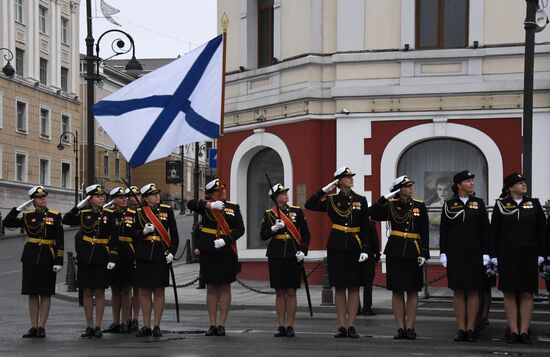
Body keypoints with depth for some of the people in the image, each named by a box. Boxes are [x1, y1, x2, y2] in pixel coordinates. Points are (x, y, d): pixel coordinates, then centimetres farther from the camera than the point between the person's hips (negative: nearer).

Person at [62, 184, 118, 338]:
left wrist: (112, 258, -9)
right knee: (87, 292, 4)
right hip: (85, 257, 2)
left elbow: (114, 238, -3)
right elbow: (66, 220, -5)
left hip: (101, 258, -2)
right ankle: (89, 326, 11)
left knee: (99, 292, 1)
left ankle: (98, 327, 8)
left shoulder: (109, 214, 0)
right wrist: (77, 207, -12)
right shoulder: (83, 214, 4)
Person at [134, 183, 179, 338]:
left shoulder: (167, 210, 4)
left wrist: (172, 251, -6)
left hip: (161, 255, -1)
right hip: (144, 255, 1)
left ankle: (157, 326, 7)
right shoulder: (139, 212, 5)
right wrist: (144, 232, -12)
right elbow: (134, 235, 8)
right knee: (144, 291, 3)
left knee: (159, 291, 2)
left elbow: (174, 234, 4)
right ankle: (146, 326, 9)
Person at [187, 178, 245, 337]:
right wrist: (210, 205, -27)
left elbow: (240, 229, -1)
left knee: (225, 287, 2)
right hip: (208, 252, 0)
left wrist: (225, 240, -16)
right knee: (211, 288, 5)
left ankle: (222, 324, 7)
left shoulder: (233, 207, 5)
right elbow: (191, 204, -16)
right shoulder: (206, 206, 3)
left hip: (226, 252, 0)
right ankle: (212, 325, 10)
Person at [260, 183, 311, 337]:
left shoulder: (297, 211, 5)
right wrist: (274, 228, -14)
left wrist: (303, 250, -6)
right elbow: (263, 235, 4)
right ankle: (281, 326, 8)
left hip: (293, 255, 0)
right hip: (276, 255, 0)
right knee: (279, 292, 2)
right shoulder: (269, 214, 5)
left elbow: (305, 233, 6)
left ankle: (290, 326, 4)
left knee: (291, 292, -1)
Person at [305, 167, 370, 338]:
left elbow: (366, 228, 2)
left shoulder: (361, 200, 3)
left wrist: (365, 249, -6)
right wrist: (324, 190, -5)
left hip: (355, 247, 0)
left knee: (353, 287, 1)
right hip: (336, 247, 0)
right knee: (339, 287, 2)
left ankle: (351, 326, 5)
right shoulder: (332, 200, 5)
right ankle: (341, 326, 7)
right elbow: (309, 205, -3)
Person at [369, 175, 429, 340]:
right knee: (397, 291, 1)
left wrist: (424, 253, -4)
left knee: (412, 291, 2)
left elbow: (425, 232, 3)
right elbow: (372, 213, -9)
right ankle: (400, 328, 7)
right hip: (395, 252, 0)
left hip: (413, 252, 0)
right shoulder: (390, 206, 3)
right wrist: (385, 199, -12)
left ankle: (409, 327, 7)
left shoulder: (419, 206, 4)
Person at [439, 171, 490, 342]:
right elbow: (443, 231, 4)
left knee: (473, 290, 0)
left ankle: (471, 328, 3)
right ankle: (461, 328, 6)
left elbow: (485, 230, 4)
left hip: (474, 252, 0)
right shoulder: (449, 205, 3)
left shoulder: (479, 203, 5)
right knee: (458, 290, 2)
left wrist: (486, 253, -2)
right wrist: (443, 253, -2)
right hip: (455, 252, 0)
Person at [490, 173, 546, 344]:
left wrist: (541, 253, -1)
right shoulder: (500, 205, 2)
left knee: (527, 294, 0)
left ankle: (524, 331, 3)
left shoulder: (534, 204, 6)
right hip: (507, 256, -1)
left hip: (529, 255, 1)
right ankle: (513, 330, 4)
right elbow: (493, 231, 2)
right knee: (509, 293, 0)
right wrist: (494, 255, -3)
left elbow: (542, 230, 6)